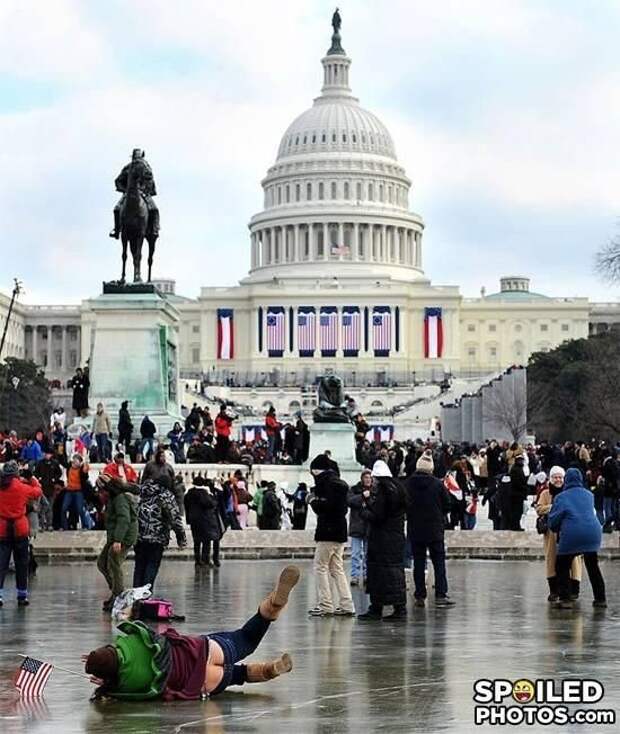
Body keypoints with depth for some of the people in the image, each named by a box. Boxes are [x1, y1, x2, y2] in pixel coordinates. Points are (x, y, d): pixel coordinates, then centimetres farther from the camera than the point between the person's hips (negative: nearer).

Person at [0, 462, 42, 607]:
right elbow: (37, 492, 6)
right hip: (19, 529, -1)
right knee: (21, 564, 10)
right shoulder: (22, 488, -9)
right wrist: (34, 481, 24)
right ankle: (22, 596, 15)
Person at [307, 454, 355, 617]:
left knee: (320, 567, -2)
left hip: (328, 532, -9)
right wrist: (317, 501, 9)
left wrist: (314, 501, -7)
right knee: (337, 569, 12)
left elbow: (328, 506, -23)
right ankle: (346, 605, 9)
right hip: (339, 531, 9)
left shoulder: (330, 483, -13)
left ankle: (325, 605, -3)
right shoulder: (339, 483, 16)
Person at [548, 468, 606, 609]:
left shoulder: (561, 497, 2)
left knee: (562, 566, 9)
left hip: (571, 535, -4)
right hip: (593, 532, 4)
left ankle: (565, 598, -1)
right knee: (593, 566, 19)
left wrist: (555, 529, 22)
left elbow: (554, 519, 0)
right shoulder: (589, 495, 15)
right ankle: (600, 598, 20)